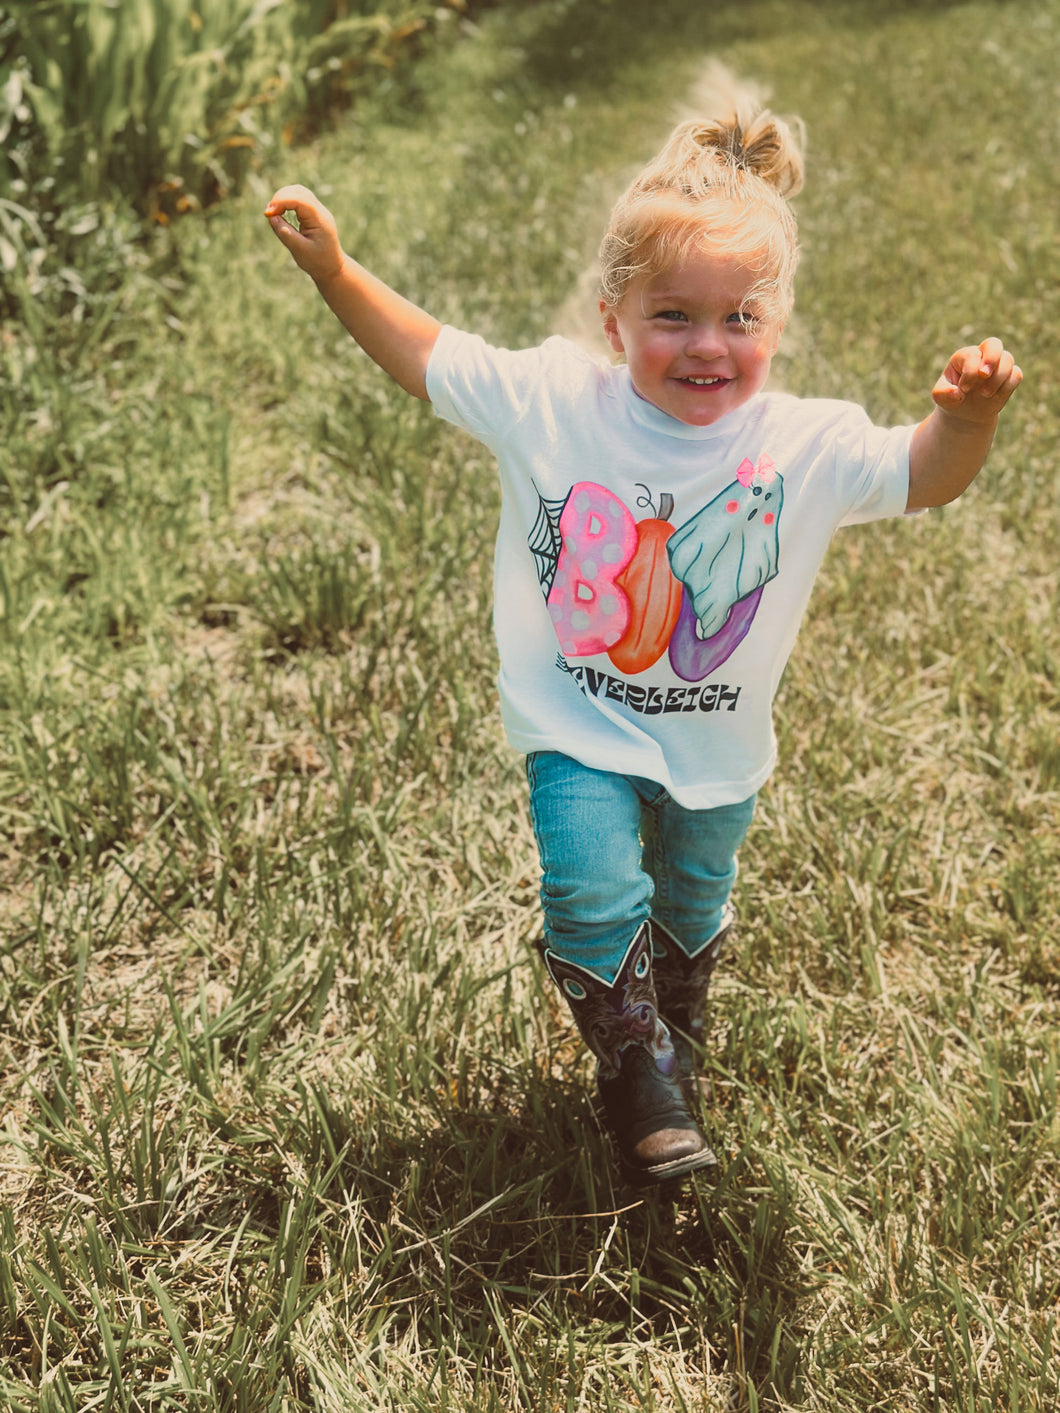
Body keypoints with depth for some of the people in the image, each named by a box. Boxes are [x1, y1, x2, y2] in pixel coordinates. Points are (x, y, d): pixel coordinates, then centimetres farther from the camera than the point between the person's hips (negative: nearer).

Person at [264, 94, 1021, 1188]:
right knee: (595, 897, -18)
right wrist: (335, 272, -15)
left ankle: (676, 1047, 55)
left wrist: (967, 416, -36)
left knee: (692, 908, 22)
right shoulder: (552, 402, -17)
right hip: (582, 728, -2)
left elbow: (922, 478, -14)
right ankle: (636, 1067, 11)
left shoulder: (805, 443, -17)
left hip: (717, 742, 2)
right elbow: (425, 357, -5)